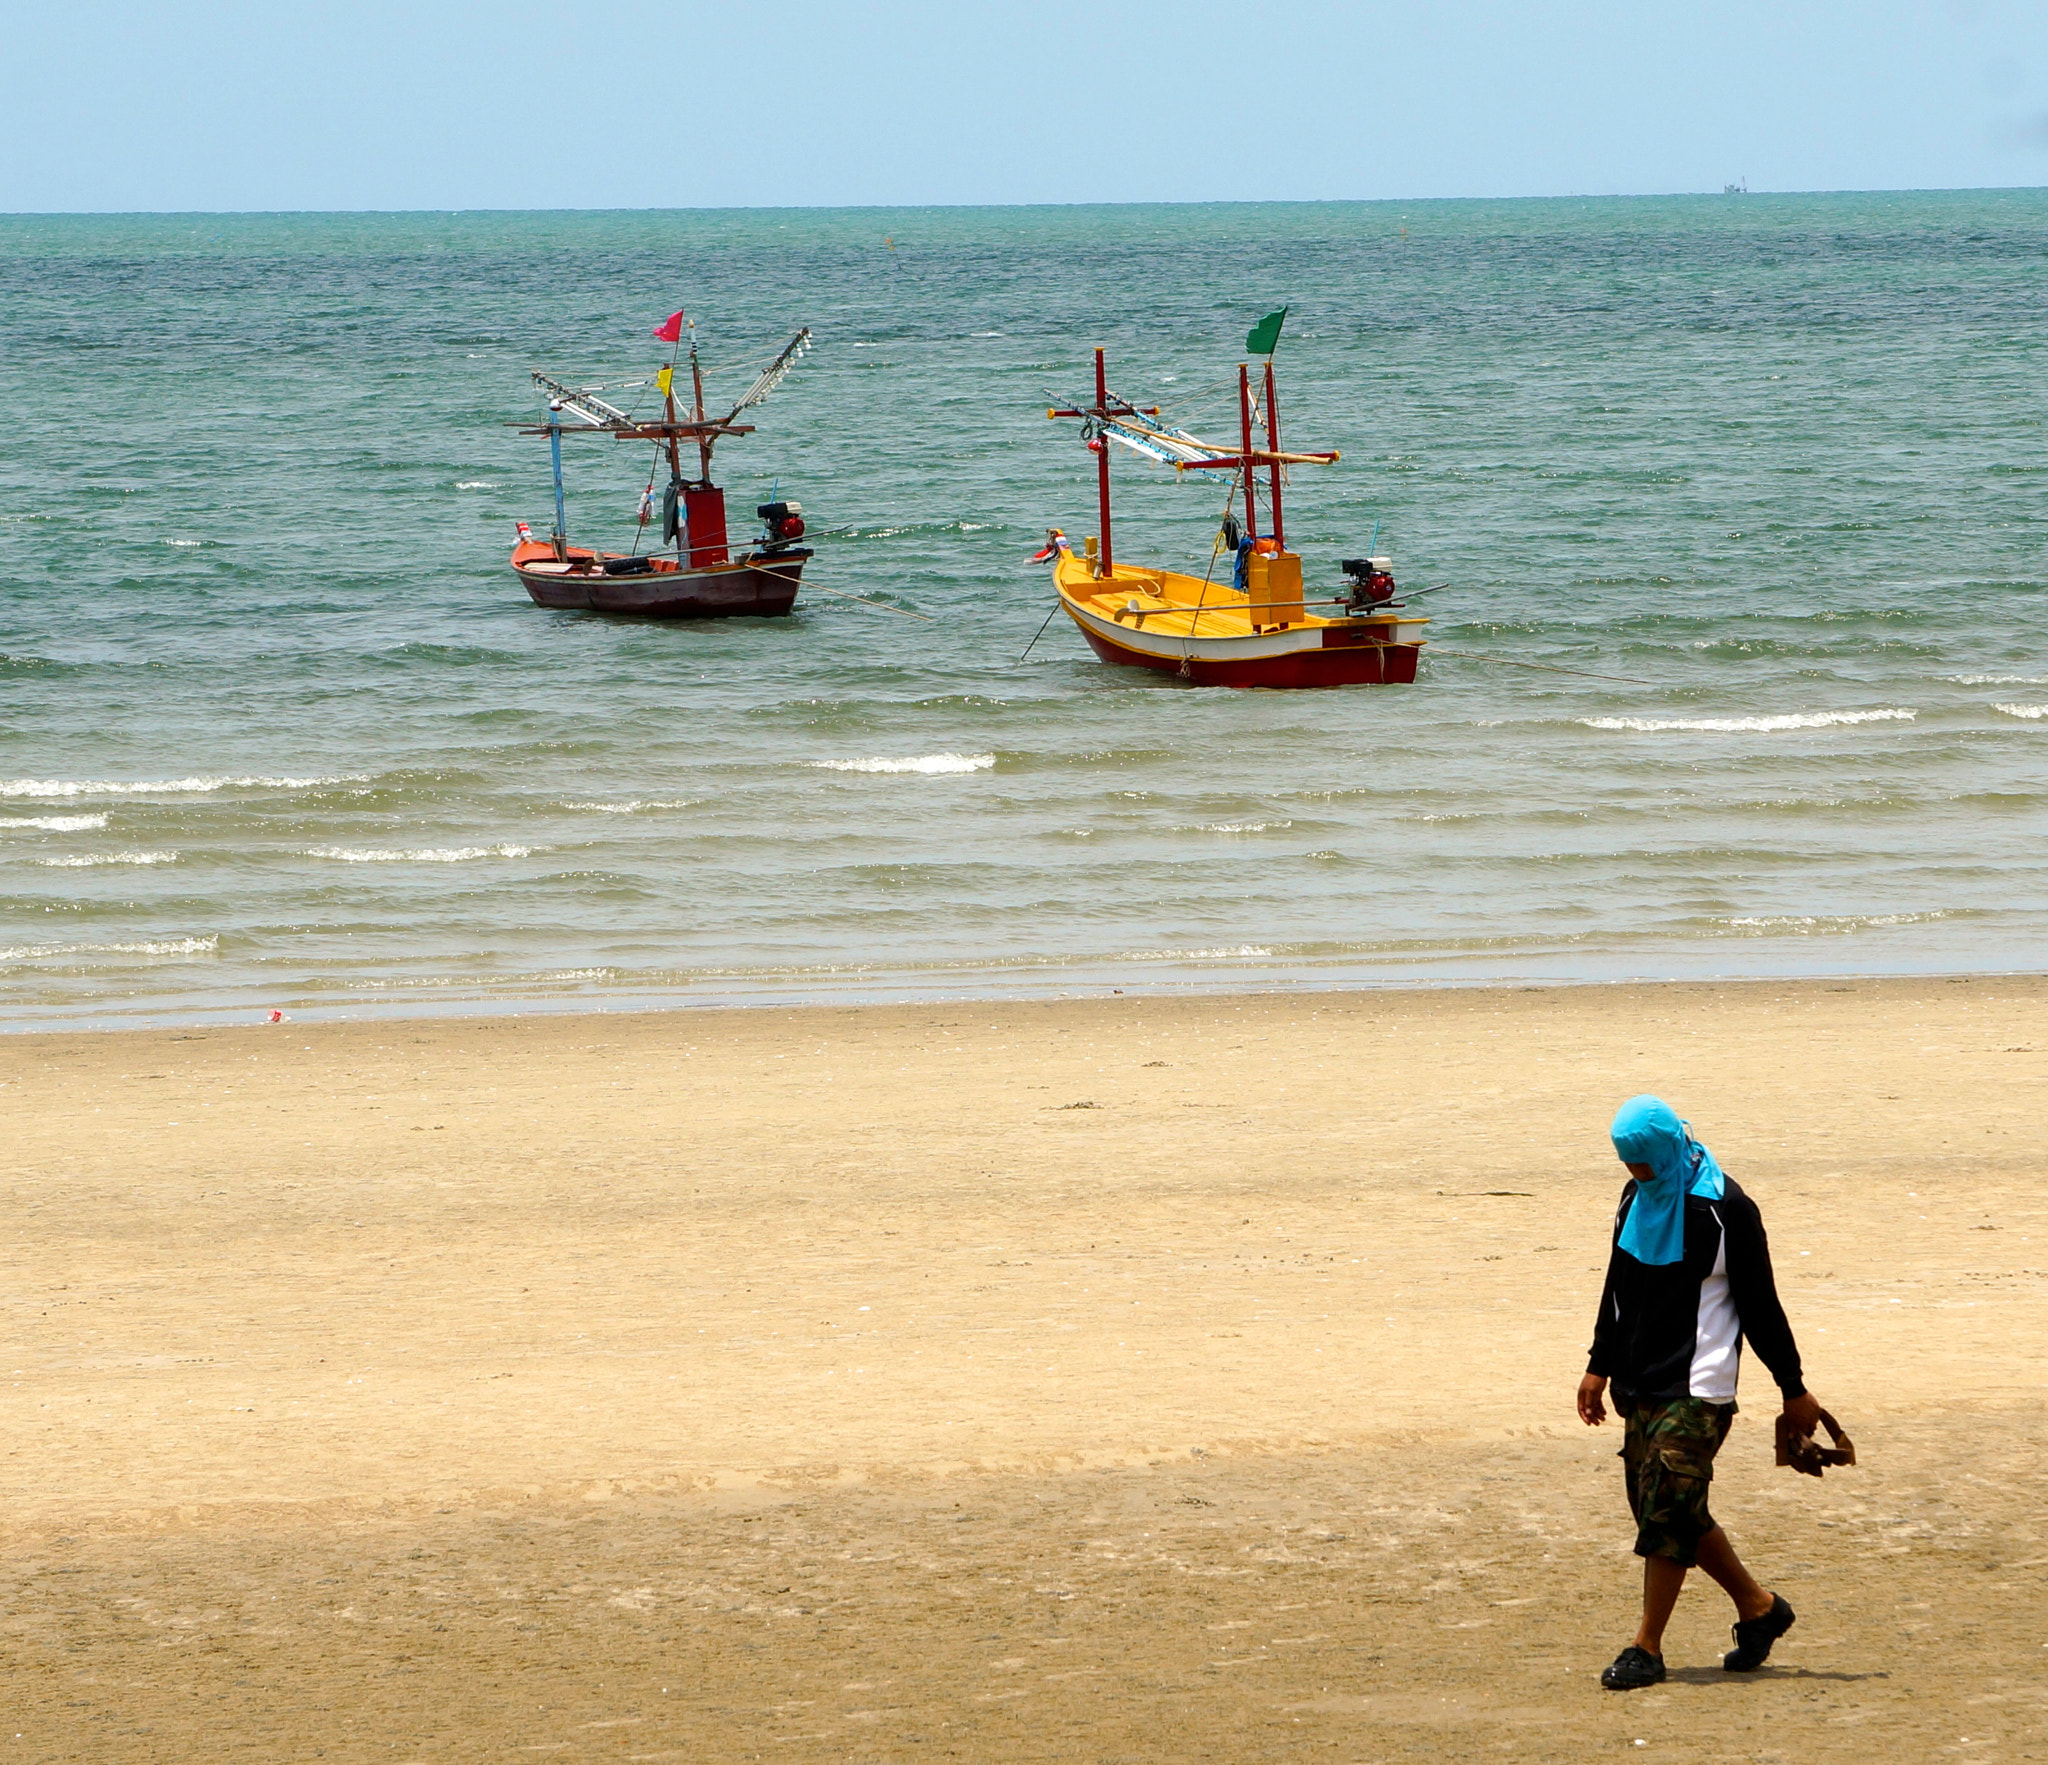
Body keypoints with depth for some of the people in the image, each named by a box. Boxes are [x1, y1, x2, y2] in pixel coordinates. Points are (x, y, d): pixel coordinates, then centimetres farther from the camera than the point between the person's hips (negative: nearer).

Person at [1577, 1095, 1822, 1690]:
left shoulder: (1725, 1210, -12)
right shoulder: (1636, 1197, 10)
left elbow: (1760, 1305, -8)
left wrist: (1793, 1388, -3)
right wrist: (1600, 1366, 21)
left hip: (1696, 1389, -8)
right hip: (1639, 1384, 8)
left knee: (1667, 1510, -11)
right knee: (1670, 1511, 7)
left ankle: (1647, 1647, -5)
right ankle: (1758, 1607, 23)